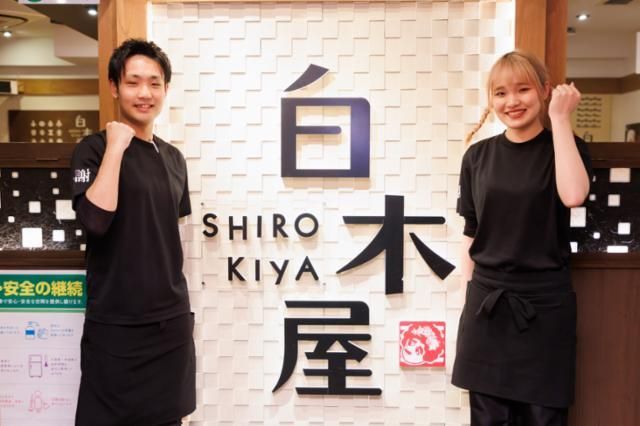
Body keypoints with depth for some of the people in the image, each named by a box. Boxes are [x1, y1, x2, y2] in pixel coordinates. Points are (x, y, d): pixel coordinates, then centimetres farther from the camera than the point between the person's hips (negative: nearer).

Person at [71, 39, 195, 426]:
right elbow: (96, 220, -24)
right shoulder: (95, 148, -7)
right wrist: (115, 147, -18)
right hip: (116, 324, -5)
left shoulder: (174, 158, 9)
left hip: (172, 320, 5)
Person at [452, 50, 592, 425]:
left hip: (545, 302, -2)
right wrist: (468, 292, 5)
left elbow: (573, 196, -24)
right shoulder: (478, 155, 4)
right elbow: (470, 231, 8)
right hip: (486, 301, 2)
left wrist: (559, 119, -17)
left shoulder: (566, 147, -1)